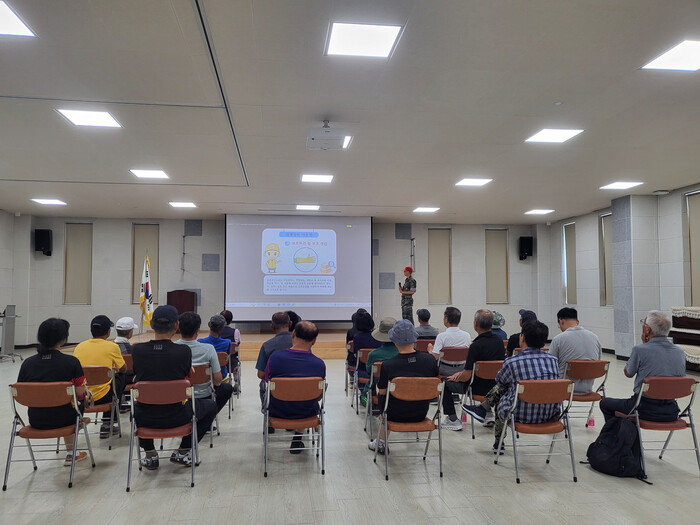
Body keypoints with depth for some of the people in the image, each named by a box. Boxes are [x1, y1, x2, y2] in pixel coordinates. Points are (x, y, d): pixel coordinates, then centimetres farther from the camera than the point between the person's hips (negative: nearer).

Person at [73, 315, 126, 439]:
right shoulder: (112, 346, -6)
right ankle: (107, 423, 26)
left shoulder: (79, 346, 4)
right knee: (120, 377, 24)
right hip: (102, 398, -5)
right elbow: (123, 369, 7)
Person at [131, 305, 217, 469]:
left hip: (145, 419, 3)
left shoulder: (137, 350, -11)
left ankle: (150, 455, 30)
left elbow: (136, 378, 9)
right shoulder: (184, 351, -18)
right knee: (211, 406, 24)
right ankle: (183, 452, 19)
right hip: (176, 418, -3)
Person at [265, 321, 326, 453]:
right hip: (307, 413, 0)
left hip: (278, 411, 0)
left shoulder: (275, 357, -23)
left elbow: (267, 380, -3)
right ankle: (297, 439, 38)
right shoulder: (319, 363, -22)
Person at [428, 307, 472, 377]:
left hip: (445, 371, -4)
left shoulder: (441, 336, -16)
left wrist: (430, 349, 3)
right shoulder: (467, 335, -4)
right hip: (462, 370, 4)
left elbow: (434, 357, -18)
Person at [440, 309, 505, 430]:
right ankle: (488, 414, 31)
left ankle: (453, 420, 11)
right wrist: (462, 373, 13)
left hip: (480, 388, -7)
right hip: (496, 386, 7)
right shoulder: (499, 340, -1)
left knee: (446, 383, 9)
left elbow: (466, 376, -23)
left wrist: (456, 377, 1)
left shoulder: (476, 345, -25)